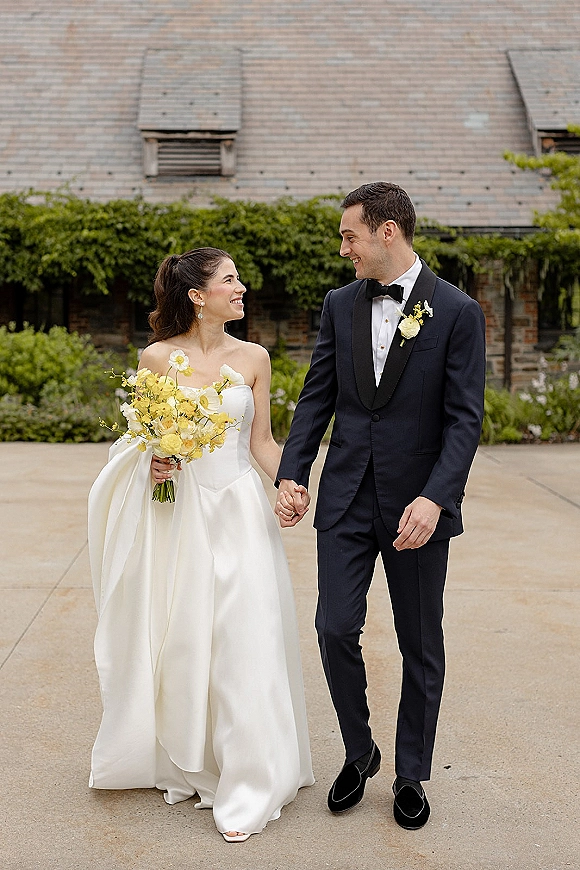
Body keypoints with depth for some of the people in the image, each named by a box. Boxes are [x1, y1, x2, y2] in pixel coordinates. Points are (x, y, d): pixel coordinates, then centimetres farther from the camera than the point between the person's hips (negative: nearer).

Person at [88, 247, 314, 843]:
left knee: (242, 641, -3)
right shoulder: (157, 358, -1)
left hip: (237, 510, 1)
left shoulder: (253, 358, 4)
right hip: (176, 510, -1)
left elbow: (262, 442, 6)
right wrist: (151, 465, -15)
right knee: (178, 641, 7)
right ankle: (185, 765, 28)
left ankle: (244, 788, 6)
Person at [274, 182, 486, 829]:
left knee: (421, 647, 8)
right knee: (335, 630, -1)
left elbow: (464, 418, -10)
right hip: (345, 499, 3)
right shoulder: (340, 305, 7)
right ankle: (358, 753, 24)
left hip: (418, 504, -3)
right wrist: (290, 475, -1)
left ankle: (411, 776, 26)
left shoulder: (457, 312, -6)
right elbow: (317, 398, 9)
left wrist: (434, 498, -21)